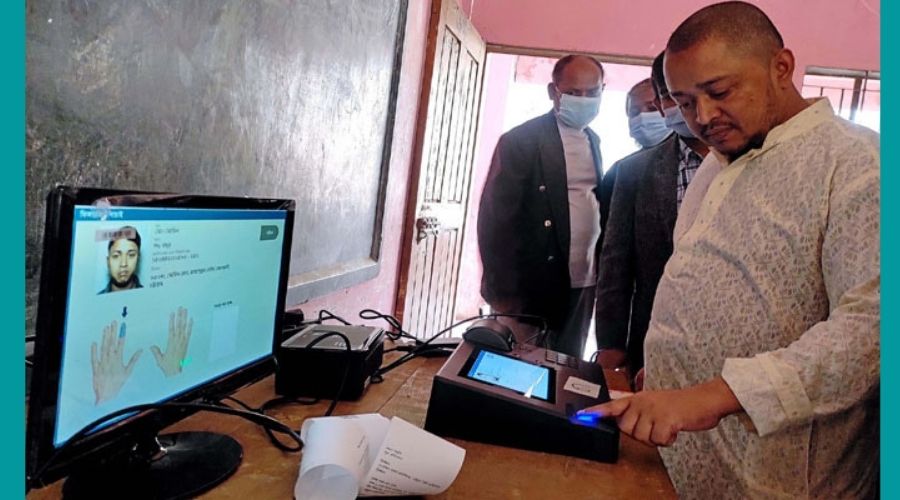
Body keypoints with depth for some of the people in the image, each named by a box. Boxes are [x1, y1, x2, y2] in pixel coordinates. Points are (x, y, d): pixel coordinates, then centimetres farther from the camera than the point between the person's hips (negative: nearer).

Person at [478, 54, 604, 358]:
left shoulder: (593, 140, 11)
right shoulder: (521, 140, -10)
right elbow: (494, 219, -13)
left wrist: (599, 273, 8)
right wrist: (502, 295, -14)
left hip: (583, 286, 6)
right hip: (533, 288, -6)